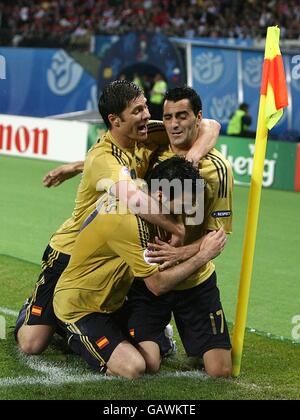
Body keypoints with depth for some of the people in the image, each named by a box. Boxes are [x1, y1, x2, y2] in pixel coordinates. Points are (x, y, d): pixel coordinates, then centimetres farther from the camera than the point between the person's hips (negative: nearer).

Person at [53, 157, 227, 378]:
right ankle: (75, 338, 2)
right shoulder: (128, 223, -31)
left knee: (152, 363, -5)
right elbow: (158, 285, -23)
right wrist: (202, 256, -19)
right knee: (133, 368, -23)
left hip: (111, 302, 9)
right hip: (78, 308, -9)